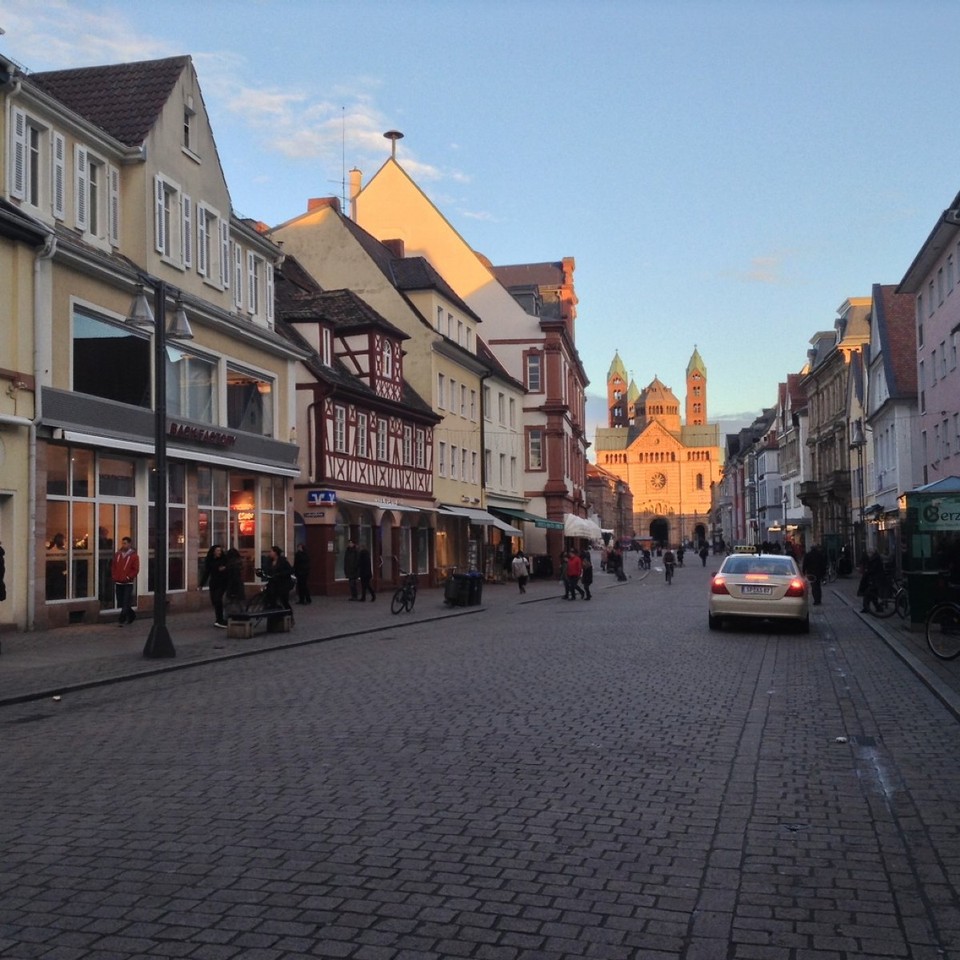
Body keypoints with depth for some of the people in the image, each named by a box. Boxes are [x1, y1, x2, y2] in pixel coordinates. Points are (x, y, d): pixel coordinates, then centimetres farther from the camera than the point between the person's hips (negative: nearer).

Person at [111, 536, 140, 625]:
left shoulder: (134, 556, -5)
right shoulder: (117, 554, 8)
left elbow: (136, 569, -7)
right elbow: (113, 566, 14)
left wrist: (128, 577, -14)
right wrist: (114, 577, 3)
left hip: (128, 583, -5)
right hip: (118, 583, 5)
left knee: (126, 603, -8)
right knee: (121, 603, 11)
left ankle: (122, 620, -6)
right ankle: (131, 616, 30)